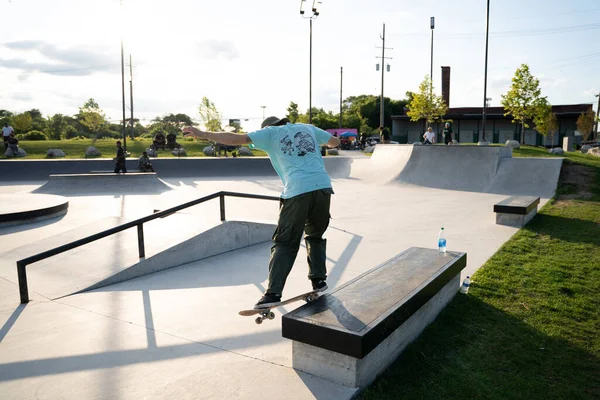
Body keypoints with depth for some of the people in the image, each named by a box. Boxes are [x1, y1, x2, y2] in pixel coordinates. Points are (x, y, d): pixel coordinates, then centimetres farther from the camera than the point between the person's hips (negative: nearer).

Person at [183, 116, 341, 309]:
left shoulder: (270, 132, 13)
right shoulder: (308, 128, 25)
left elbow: (237, 139, 3)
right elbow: (335, 142, 36)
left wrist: (203, 134, 9)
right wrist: (320, 142, 58)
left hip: (297, 191, -4)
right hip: (323, 187, 4)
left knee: (284, 244, 3)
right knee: (315, 235, 23)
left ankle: (273, 293, -3)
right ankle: (319, 279, 18)